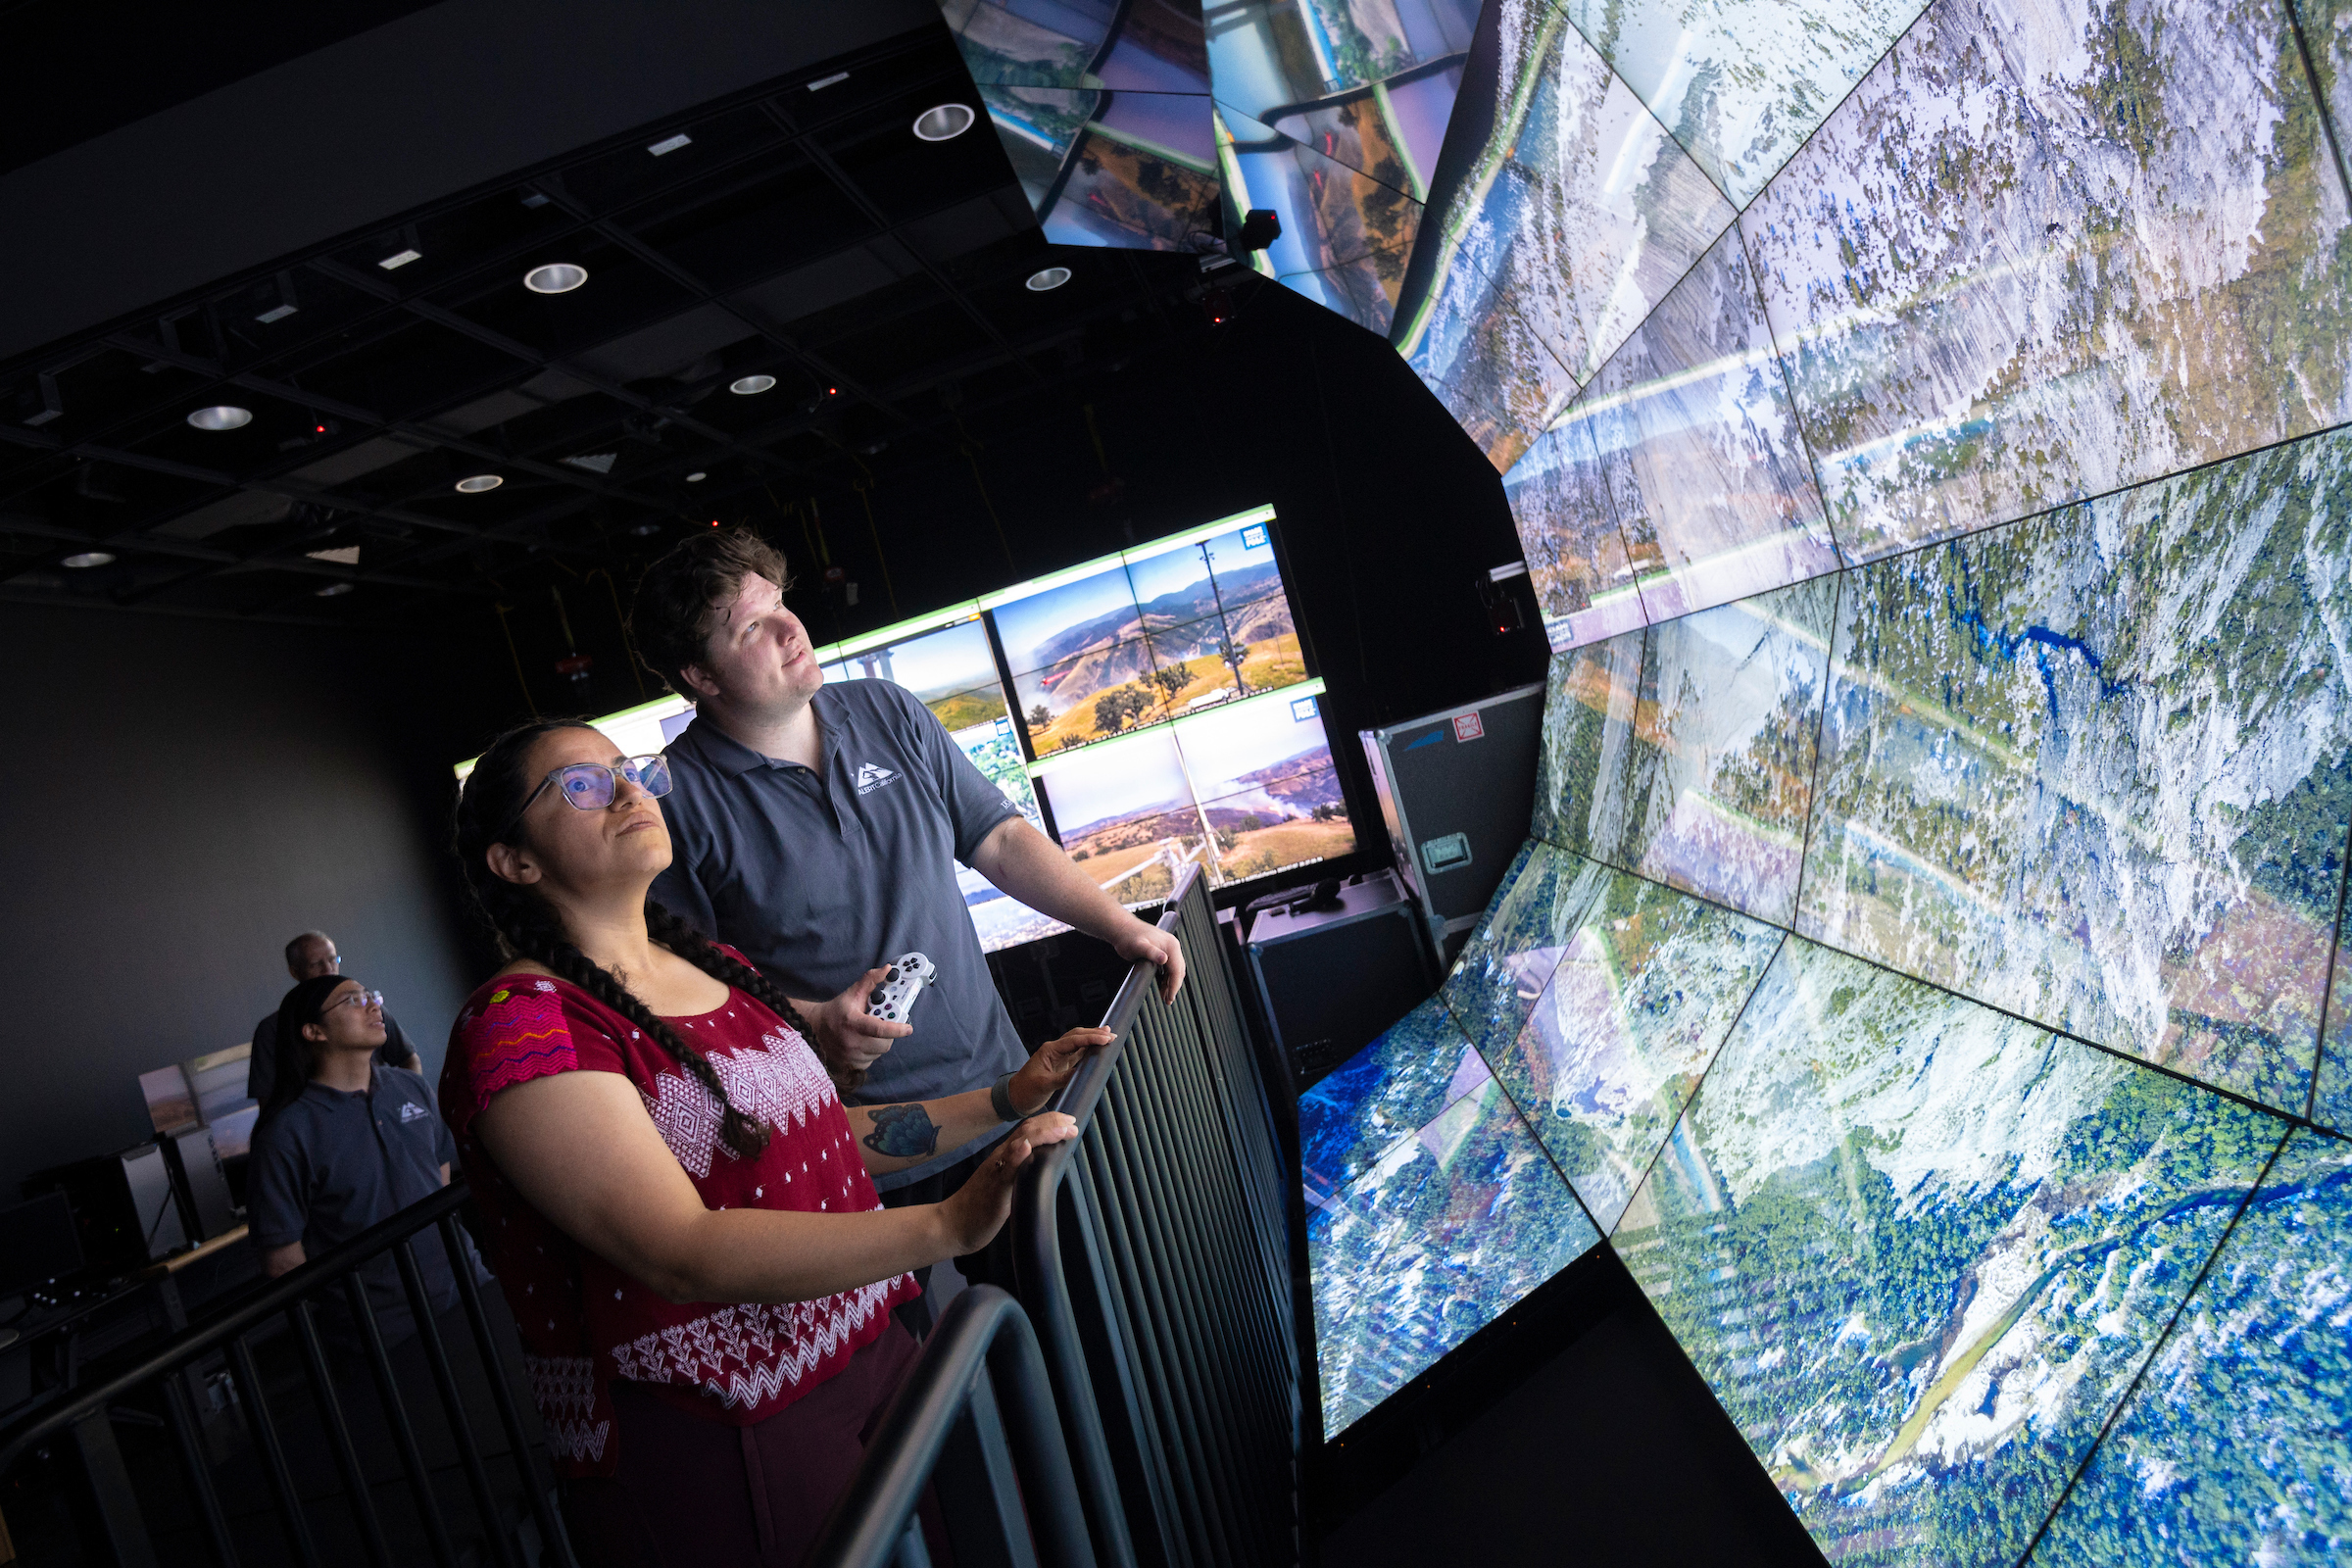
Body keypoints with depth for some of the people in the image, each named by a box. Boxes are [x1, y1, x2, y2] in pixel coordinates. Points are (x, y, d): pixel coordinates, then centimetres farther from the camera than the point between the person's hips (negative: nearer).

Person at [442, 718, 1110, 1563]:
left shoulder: (716, 968, 8)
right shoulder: (518, 1026, -18)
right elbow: (686, 1255, -28)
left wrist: (1006, 1100, 9)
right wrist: (948, 1224, -37)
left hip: (868, 1359, 7)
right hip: (708, 1453, -7)